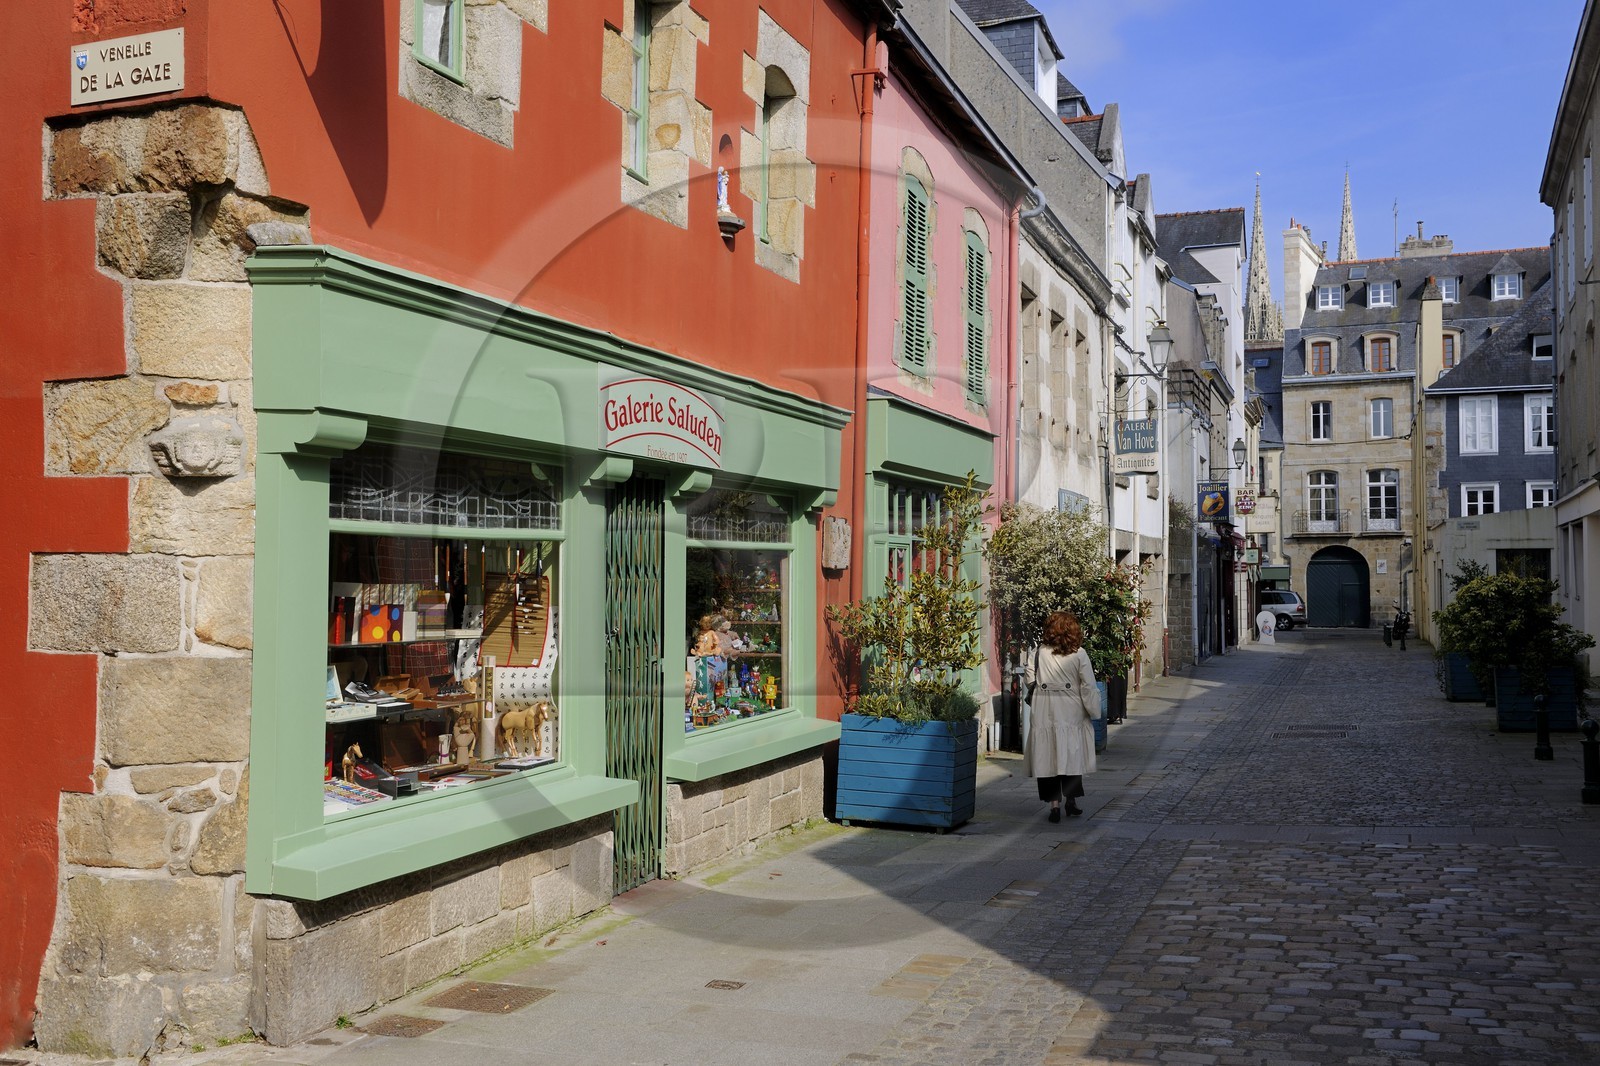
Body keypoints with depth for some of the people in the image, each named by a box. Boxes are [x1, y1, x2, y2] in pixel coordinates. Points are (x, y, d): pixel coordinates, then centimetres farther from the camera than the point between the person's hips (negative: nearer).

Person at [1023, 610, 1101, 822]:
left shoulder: (1038, 652, -3)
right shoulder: (1079, 654, -5)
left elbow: (1029, 679, 2)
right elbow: (1088, 687, -3)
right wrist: (1094, 713, 7)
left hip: (1044, 715, 0)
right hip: (1072, 714, 0)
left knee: (1047, 758, 4)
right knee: (1072, 756, 13)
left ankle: (1054, 803, 1)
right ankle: (1070, 801, 21)